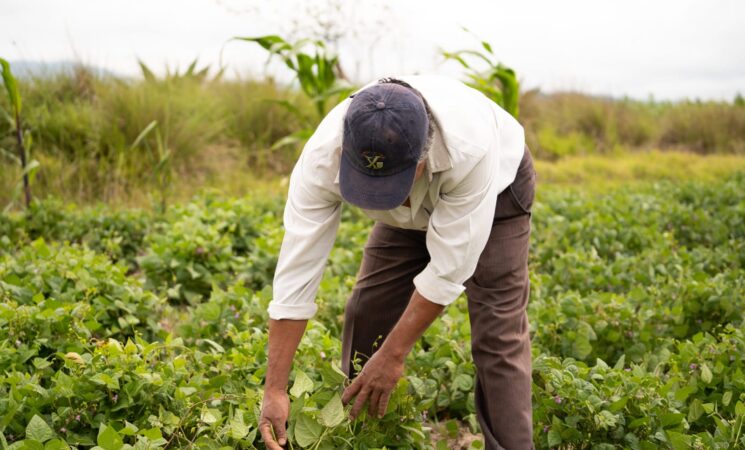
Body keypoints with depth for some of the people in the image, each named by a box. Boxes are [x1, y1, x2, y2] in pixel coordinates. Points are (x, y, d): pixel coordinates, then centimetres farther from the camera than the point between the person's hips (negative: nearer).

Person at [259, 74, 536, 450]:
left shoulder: (469, 144, -45)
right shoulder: (324, 155, -35)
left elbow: (449, 267, -35)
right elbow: (297, 269, -31)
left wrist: (394, 355, -29)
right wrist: (274, 389, -29)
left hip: (494, 189, -3)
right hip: (412, 209, 3)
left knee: (498, 334, -13)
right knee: (367, 316, 1)